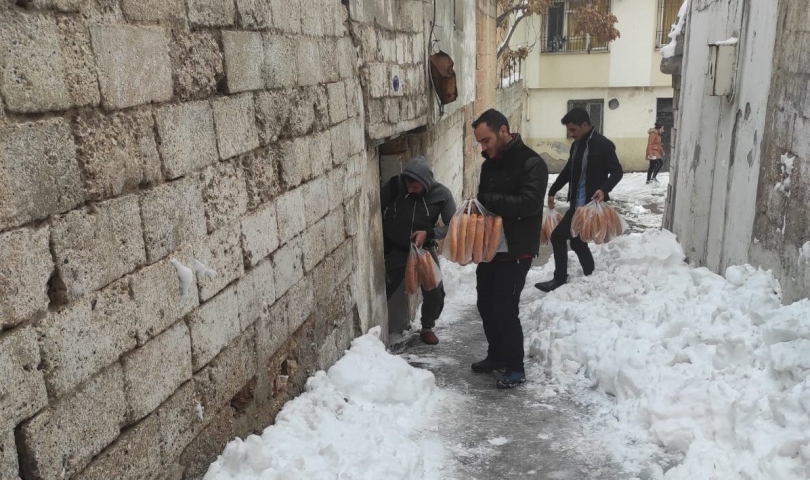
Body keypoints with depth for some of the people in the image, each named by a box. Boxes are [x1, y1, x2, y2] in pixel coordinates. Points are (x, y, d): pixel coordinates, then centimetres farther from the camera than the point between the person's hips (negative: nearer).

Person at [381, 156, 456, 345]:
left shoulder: (441, 194, -19)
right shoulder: (393, 186, -19)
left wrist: (429, 233, -28)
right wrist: (381, 241, -9)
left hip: (425, 249, 1)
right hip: (395, 249, 0)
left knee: (435, 292, -3)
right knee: (382, 290, 1)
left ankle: (427, 328, 21)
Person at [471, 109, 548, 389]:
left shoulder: (531, 163, -14)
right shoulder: (490, 163, 10)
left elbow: (529, 203, -26)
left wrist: (485, 201, -24)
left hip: (517, 250, -8)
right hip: (490, 247, 8)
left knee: (505, 308, -6)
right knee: (486, 304, 14)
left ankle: (516, 367, 11)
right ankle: (497, 355, 33)